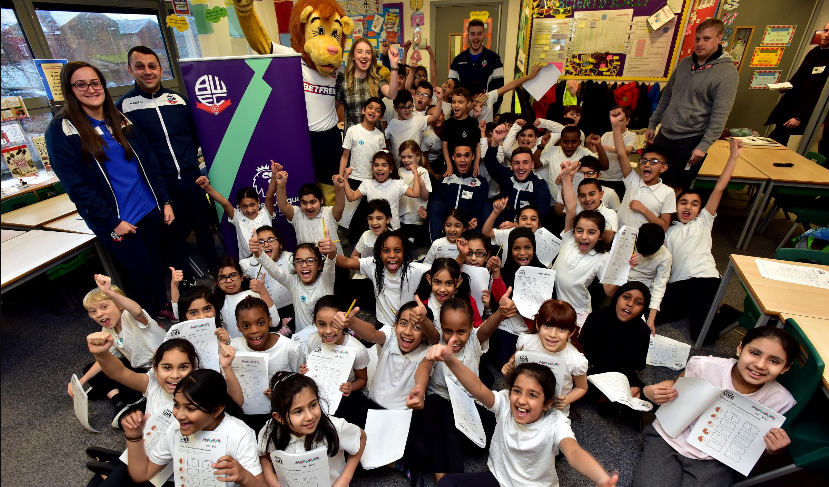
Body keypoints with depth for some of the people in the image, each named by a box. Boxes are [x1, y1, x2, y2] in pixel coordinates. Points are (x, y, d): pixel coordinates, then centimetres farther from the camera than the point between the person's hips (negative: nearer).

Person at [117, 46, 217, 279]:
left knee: (203, 225, 13)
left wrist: (190, 160, 8)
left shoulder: (178, 98, 6)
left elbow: (195, 134, 15)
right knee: (176, 234, 8)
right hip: (160, 185, -2)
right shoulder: (123, 106, -3)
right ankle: (188, 284, 25)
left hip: (191, 178, 3)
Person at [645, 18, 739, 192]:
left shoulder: (727, 73, -11)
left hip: (691, 140, -6)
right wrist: (652, 124, 16)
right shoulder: (685, 63, 8)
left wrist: (704, 146, -19)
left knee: (674, 188, 2)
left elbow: (720, 116, -14)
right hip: (665, 134, 6)